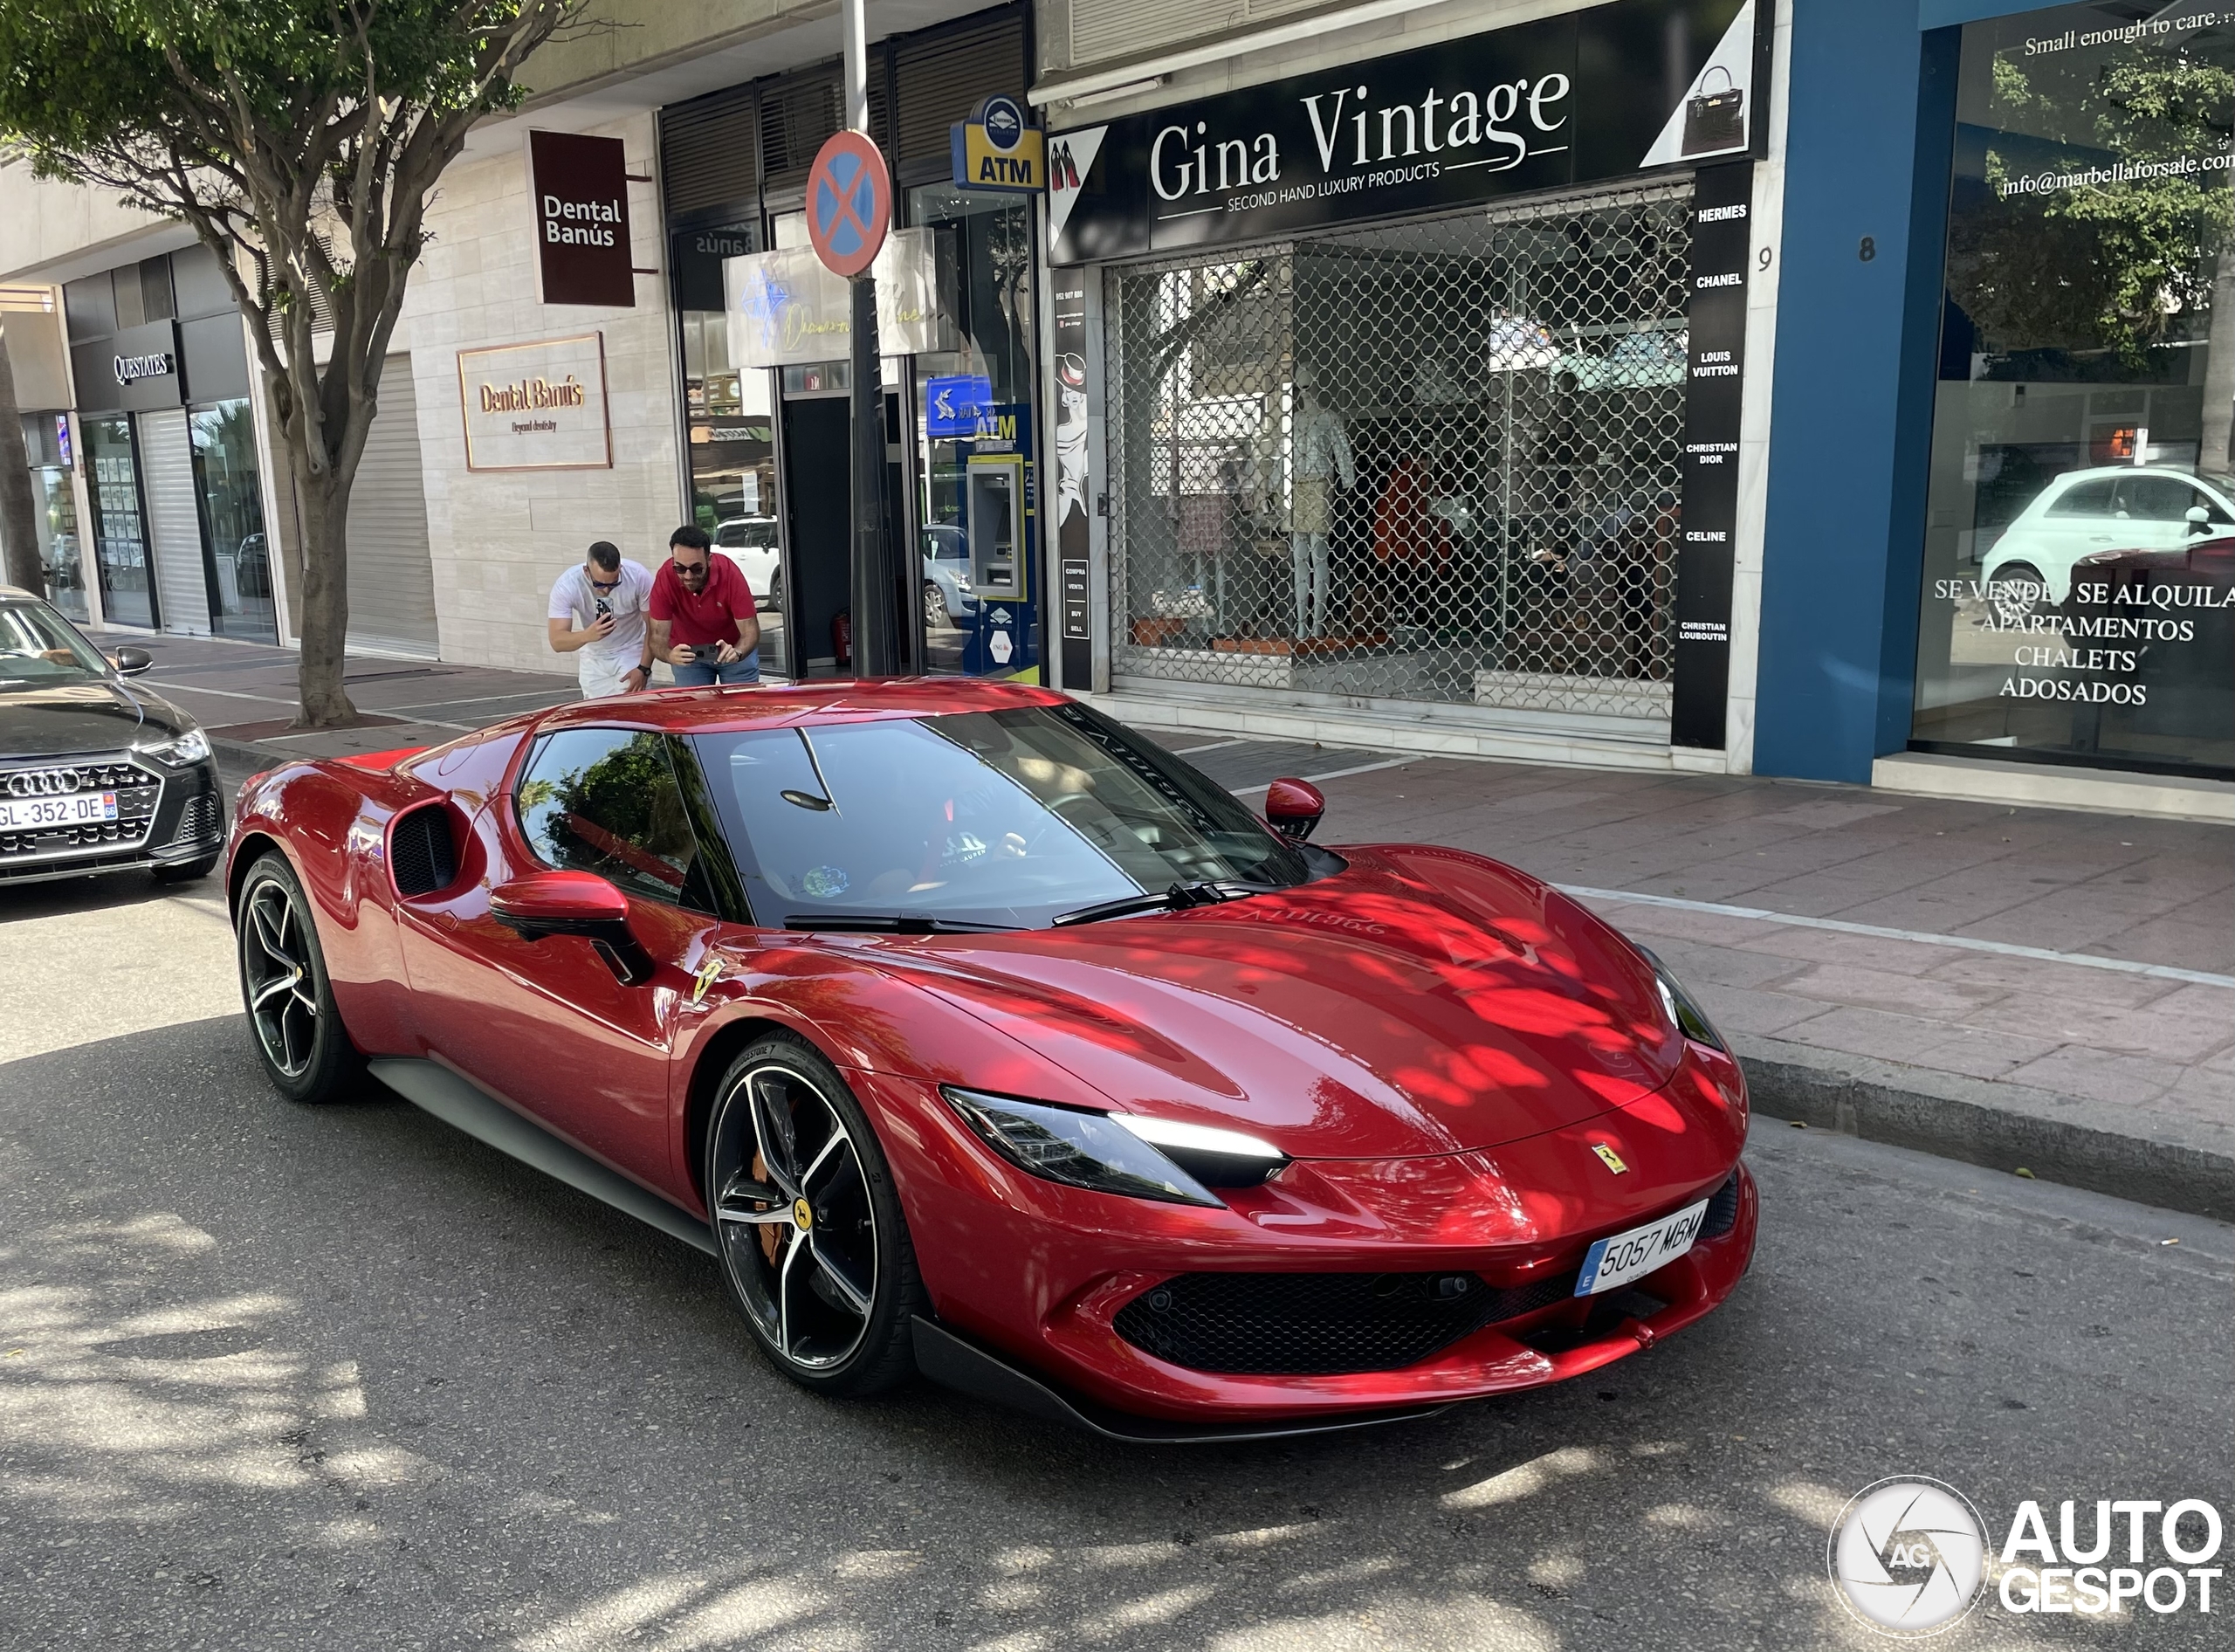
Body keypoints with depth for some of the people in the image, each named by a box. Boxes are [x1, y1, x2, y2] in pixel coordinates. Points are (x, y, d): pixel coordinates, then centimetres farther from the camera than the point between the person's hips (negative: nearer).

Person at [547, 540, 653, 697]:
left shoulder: (638, 576, -25)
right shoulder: (567, 585, -25)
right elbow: (556, 641, -29)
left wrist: (644, 668, -16)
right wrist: (587, 635, -48)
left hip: (632, 654, -1)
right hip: (594, 660, 1)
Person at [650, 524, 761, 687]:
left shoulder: (728, 572, -29)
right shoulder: (665, 577, -27)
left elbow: (750, 630, -25)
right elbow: (658, 637, -25)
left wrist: (737, 653, -47)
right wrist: (670, 655, -47)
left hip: (735, 648, -1)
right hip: (687, 652, 1)